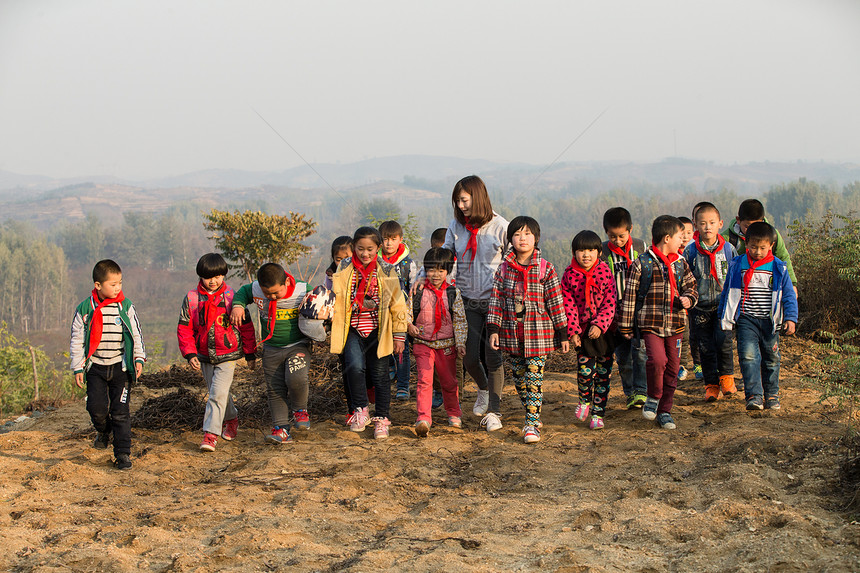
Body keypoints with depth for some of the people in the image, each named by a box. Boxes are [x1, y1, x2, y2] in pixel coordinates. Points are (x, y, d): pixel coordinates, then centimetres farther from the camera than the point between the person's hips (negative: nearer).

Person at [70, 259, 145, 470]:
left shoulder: (125, 307, -1)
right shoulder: (85, 309, -1)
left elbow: (136, 334, 6)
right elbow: (77, 340, 4)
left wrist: (139, 358, -2)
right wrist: (78, 367, 2)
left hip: (120, 366, 0)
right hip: (95, 367, 1)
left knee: (120, 411, -3)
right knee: (96, 407, -7)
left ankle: (123, 453, 5)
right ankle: (103, 430, 27)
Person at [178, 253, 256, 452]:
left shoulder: (231, 297, -7)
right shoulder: (191, 299, -2)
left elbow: (246, 326, 1)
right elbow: (184, 329, 1)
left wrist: (250, 354, 4)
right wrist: (190, 354, -8)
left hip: (227, 355, -4)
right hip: (204, 356, 4)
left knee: (218, 394, -13)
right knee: (217, 393, 17)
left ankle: (211, 433, -12)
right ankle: (231, 419, 41)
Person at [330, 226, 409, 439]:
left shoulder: (386, 271, -2)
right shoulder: (344, 268, 0)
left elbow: (397, 304, 3)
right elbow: (335, 295, 6)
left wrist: (399, 335, 3)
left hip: (378, 330, 0)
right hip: (353, 329, 0)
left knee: (380, 374, 1)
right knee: (355, 367, -19)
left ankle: (381, 418, 16)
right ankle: (360, 410, 1)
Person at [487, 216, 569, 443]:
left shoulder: (545, 269, -4)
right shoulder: (504, 268, 4)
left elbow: (555, 301, -1)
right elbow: (496, 299, 5)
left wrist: (562, 334, -1)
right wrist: (493, 329, -2)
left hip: (538, 333, -3)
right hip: (512, 333, 3)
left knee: (534, 378, -7)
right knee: (519, 378, 10)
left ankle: (532, 424, -5)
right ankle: (532, 413, 25)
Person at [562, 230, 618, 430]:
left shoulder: (605, 273, -5)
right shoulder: (569, 276, -3)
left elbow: (610, 303, -6)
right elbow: (568, 304, -1)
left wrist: (599, 324, -17)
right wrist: (573, 330, -8)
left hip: (604, 330, 0)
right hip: (582, 330, 0)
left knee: (603, 372, 4)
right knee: (585, 370, -10)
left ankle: (598, 412, 16)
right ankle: (585, 400, 21)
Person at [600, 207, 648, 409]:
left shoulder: (641, 247, 2)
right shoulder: (602, 252, 0)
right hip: (615, 311, 1)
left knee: (640, 350, -13)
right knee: (622, 356, 5)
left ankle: (641, 391, -9)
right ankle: (630, 393, 17)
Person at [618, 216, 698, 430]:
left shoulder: (681, 264, 11)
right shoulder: (642, 263, -3)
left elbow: (691, 287, 20)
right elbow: (630, 295, -1)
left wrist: (688, 298, -5)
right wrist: (626, 325, -1)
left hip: (675, 324, 5)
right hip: (650, 324, -5)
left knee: (672, 368, 5)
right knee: (657, 360, -22)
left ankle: (664, 411, 18)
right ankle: (653, 398, 2)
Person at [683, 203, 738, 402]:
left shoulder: (728, 249, 2)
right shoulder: (690, 252, -1)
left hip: (723, 305, -1)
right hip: (700, 307, 1)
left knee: (723, 339, -17)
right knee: (705, 347, 3)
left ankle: (726, 376, 5)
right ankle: (711, 385, 15)